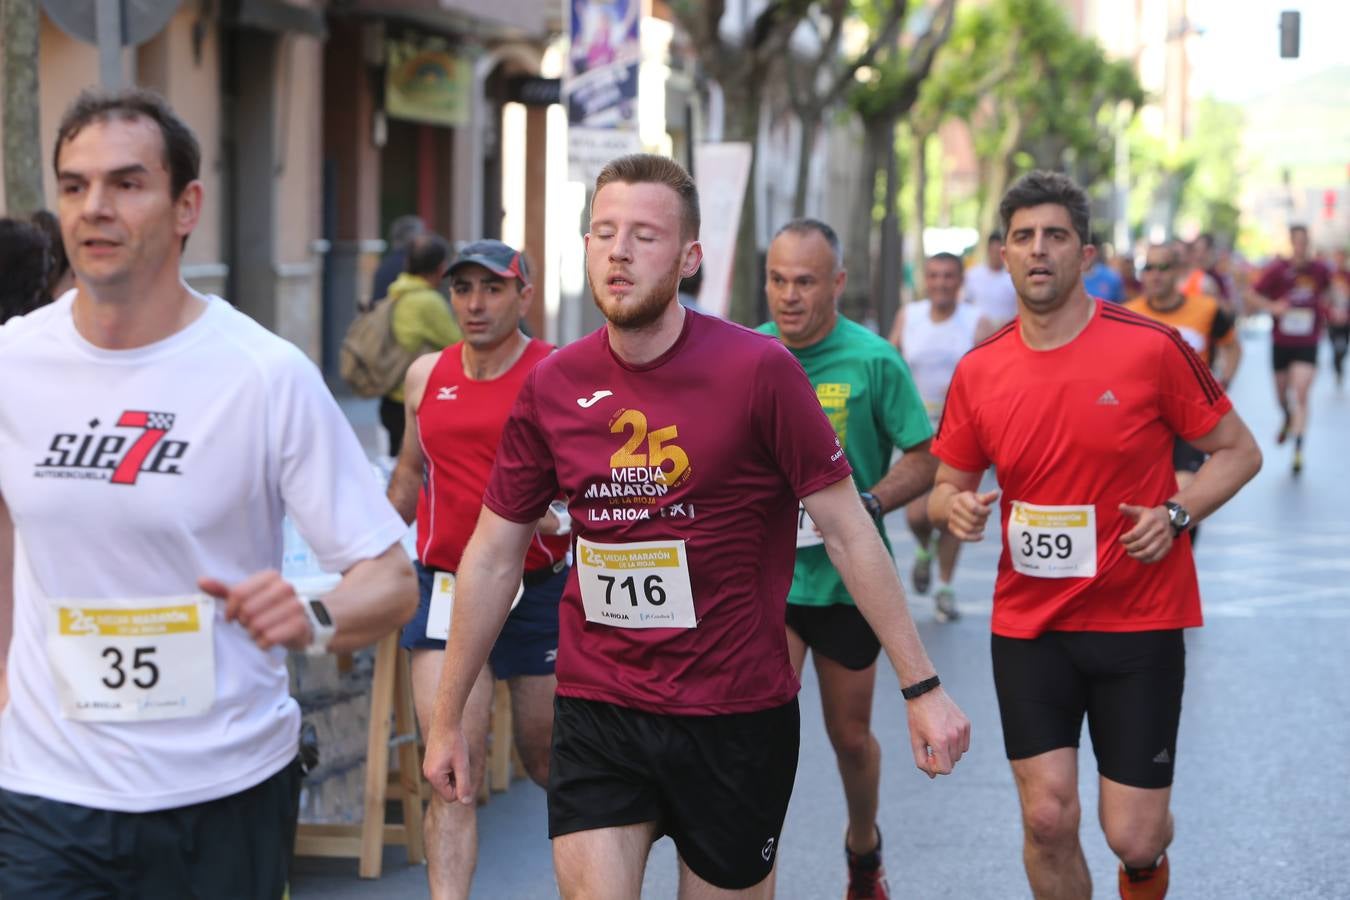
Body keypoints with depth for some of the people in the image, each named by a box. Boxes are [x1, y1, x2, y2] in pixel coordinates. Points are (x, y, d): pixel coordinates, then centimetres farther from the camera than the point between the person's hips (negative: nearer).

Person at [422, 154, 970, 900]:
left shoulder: (757, 370, -11)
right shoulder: (552, 386, -1)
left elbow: (850, 535, -7)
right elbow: (494, 557, 8)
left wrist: (921, 686, -10)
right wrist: (448, 718, 10)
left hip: (737, 715, -2)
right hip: (595, 713, 2)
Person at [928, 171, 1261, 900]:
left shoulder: (1151, 348, -9)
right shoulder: (978, 372, 0)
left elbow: (1238, 451, 0)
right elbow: (948, 486, 11)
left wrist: (1178, 513, -17)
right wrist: (955, 506, -12)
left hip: (1140, 621, -2)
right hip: (1028, 625, 2)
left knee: (1132, 835, 0)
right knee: (1047, 818, -3)